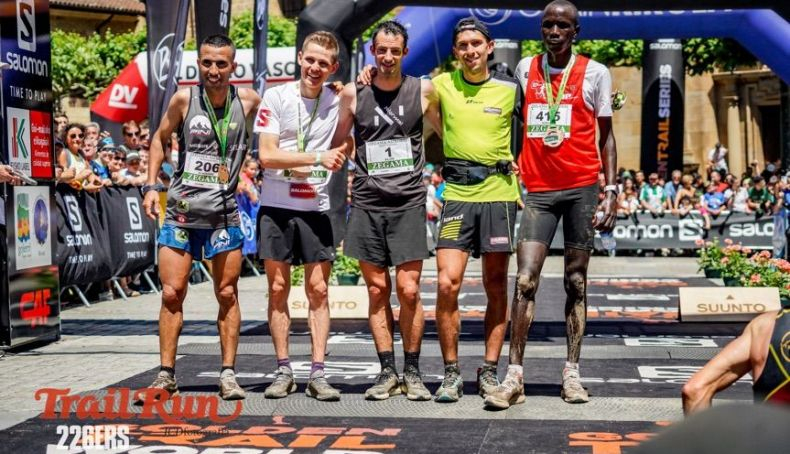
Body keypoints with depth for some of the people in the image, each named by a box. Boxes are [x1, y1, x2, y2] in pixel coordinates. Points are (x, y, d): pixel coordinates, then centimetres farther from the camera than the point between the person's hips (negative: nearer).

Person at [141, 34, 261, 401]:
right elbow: (159, 139, 9)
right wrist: (151, 185, 1)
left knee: (227, 294, 4)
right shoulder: (184, 98, -3)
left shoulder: (248, 100, -1)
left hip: (224, 214, 0)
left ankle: (228, 375, 12)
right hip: (181, 211, 0)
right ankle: (166, 375, 10)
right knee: (172, 294, 0)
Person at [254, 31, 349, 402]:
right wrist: (318, 158, -16)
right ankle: (283, 371, 13)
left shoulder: (338, 101, 3)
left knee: (318, 290, 1)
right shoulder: (276, 97, -3)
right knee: (278, 289, 4)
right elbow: (266, 156, -9)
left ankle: (317, 374, 6)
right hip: (276, 207, -1)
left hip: (316, 208, 1)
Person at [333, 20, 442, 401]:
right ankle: (387, 371, 13)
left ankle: (411, 371, 9)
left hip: (408, 202, -1)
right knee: (377, 290, 4)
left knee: (408, 290, -5)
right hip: (367, 203, 1)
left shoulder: (423, 91, 4)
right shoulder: (353, 93, 5)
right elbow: (336, 144, 16)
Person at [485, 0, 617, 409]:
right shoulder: (525, 68, 10)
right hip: (538, 190, 2)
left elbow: (605, 137, 5)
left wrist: (611, 191, -3)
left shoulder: (595, 73, 2)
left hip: (582, 187, -1)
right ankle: (514, 377, -5)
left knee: (576, 282, 5)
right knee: (525, 281, -7)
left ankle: (572, 373, 12)